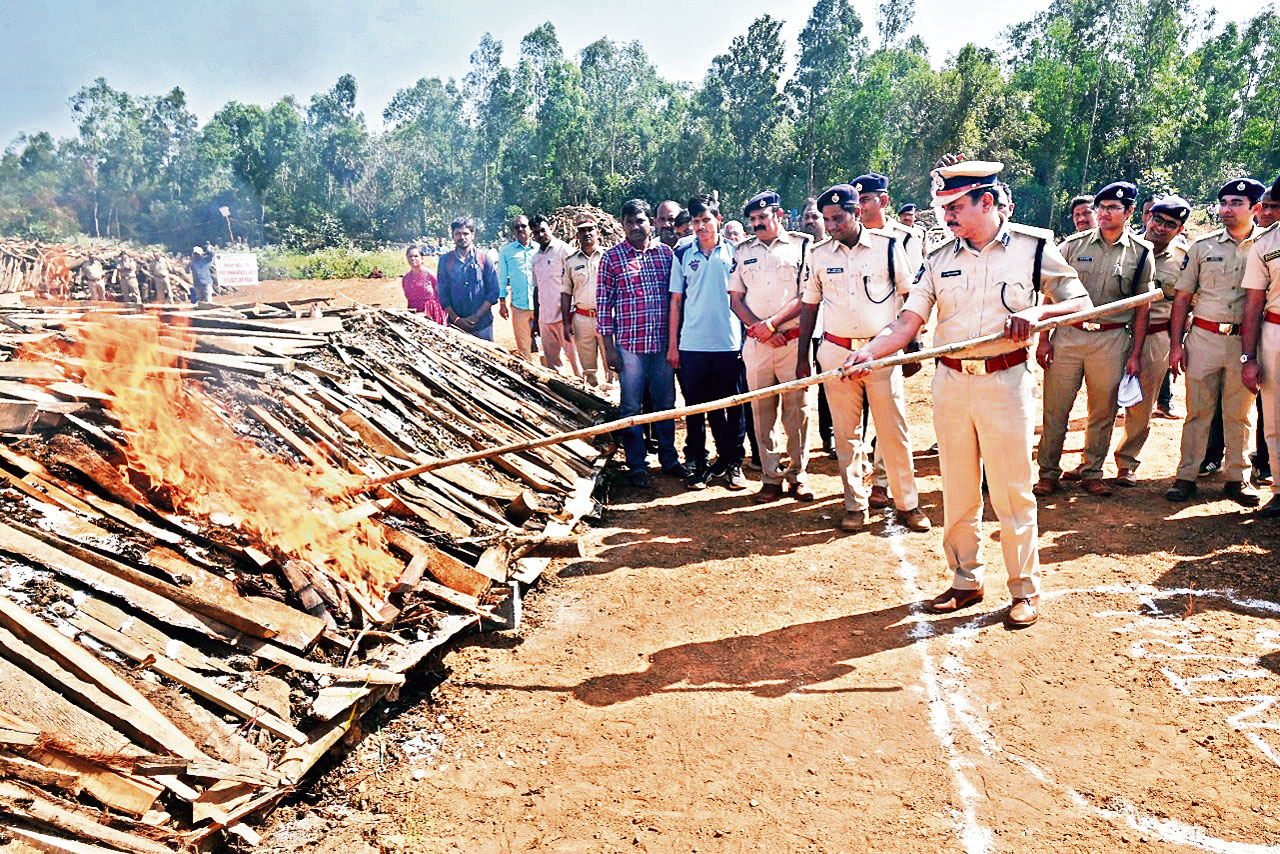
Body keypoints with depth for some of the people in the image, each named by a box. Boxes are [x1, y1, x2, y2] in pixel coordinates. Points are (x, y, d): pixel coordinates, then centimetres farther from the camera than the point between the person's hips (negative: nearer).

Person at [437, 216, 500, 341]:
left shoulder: (484, 258, 1)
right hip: (455, 325, 1)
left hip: (482, 324, -1)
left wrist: (476, 316, -10)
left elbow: (493, 292, -1)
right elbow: (443, 294, 3)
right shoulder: (445, 261, 4)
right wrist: (456, 319, -8)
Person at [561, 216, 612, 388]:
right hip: (581, 317, 2)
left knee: (611, 361, -3)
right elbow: (565, 293, 12)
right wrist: (566, 322, 5)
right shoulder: (571, 261, 10)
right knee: (588, 366, 8)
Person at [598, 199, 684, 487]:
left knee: (666, 404, 12)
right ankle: (636, 466, 15)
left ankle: (668, 458, 27)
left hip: (663, 343, 3)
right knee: (632, 407, 4)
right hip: (630, 344, -2)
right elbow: (604, 303, -1)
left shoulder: (666, 253, 6)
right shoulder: (612, 257, -1)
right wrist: (609, 347, -5)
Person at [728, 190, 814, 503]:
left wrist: (773, 323, -11)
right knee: (762, 411, 3)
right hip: (756, 344, 3)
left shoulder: (801, 245, 4)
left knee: (797, 409, 0)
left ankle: (798, 473, 12)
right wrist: (759, 327, -4)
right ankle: (771, 477, 10)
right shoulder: (743, 250, 14)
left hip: (793, 340, -3)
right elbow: (735, 299, 12)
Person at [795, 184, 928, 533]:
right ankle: (856, 504, 16)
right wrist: (802, 357, 10)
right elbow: (809, 306, 12)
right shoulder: (819, 255, 6)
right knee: (846, 432, 6)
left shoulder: (887, 246, 0)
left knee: (894, 430, 0)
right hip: (836, 351, 2)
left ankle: (908, 503, 12)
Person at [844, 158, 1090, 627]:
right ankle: (965, 581, 24)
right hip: (949, 382, 4)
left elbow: (1080, 302, 3)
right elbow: (908, 323, 2)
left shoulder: (1034, 247, 0)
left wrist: (1037, 311, -17)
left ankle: (1025, 589, 15)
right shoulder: (939, 259, 7)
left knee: (1012, 491, 0)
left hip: (1006, 381, -3)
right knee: (957, 492, 10)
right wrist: (868, 351, -16)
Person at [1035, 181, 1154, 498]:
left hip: (1112, 339, 0)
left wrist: (1135, 354, 1)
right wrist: (1044, 339, -2)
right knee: (1055, 408, 1)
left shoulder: (1141, 253, 4)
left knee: (1103, 411, 7)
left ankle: (1091, 472, 22)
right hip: (1067, 335, 0)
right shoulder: (1073, 245, 3)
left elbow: (1142, 308, 6)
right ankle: (1048, 473, 12)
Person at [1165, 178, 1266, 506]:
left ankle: (1237, 478, 17)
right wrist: (1176, 344, 1)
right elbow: (1182, 298, 9)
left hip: (1244, 341, -1)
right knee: (1198, 410, 4)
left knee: (1239, 413, 6)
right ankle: (1186, 476, 11)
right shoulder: (1202, 246, 7)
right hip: (1204, 337, 1)